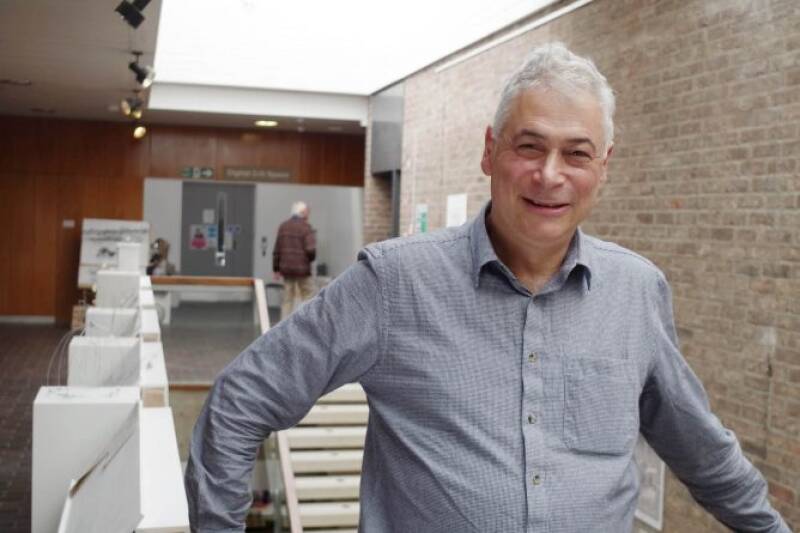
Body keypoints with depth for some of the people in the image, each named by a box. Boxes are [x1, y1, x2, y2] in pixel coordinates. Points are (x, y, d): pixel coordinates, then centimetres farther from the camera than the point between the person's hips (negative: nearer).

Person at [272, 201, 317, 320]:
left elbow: (277, 250, 11)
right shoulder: (306, 227, -8)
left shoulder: (283, 226, 10)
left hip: (286, 268, 6)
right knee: (307, 295, 3)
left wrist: (276, 268, 17)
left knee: (288, 298, 10)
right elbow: (311, 249, -17)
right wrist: (310, 258, 5)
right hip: (302, 269, -6)